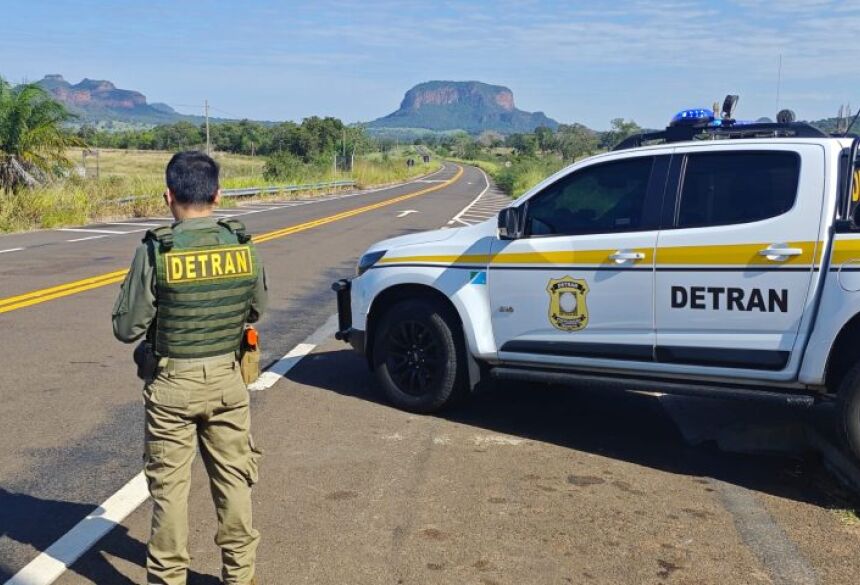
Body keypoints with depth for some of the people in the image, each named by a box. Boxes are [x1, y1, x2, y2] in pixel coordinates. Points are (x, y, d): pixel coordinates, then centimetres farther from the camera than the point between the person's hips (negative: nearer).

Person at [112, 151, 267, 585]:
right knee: (233, 477, 16)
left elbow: (126, 328, -12)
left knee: (170, 484, 11)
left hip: (172, 384, -3)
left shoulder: (155, 251, -17)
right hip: (226, 378, 3)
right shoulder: (242, 245, -6)